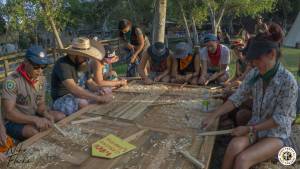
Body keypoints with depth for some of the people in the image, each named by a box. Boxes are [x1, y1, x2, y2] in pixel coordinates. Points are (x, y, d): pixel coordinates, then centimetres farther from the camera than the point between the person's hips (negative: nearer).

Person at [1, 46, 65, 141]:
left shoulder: (41, 79, -3)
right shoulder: (12, 81, -24)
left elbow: (41, 103, 4)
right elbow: (8, 112, -26)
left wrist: (45, 114, -19)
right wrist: (35, 120, -38)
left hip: (34, 116, 6)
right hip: (14, 121, -6)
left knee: (61, 117, -10)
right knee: (35, 133, -33)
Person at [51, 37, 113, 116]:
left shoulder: (84, 63, 0)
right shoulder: (62, 64, -24)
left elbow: (90, 82, 8)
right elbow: (73, 89, -37)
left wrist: (98, 89, -15)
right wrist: (99, 98, -40)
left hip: (81, 94, 8)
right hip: (63, 99, -7)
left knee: (108, 92, -2)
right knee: (83, 103, -37)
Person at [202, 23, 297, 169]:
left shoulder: (288, 81, -20)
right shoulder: (254, 74, -6)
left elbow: (280, 119, -18)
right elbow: (236, 98, -4)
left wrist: (250, 129, -19)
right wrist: (213, 116, -12)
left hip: (276, 134, -3)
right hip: (255, 127, 4)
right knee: (234, 147, -27)